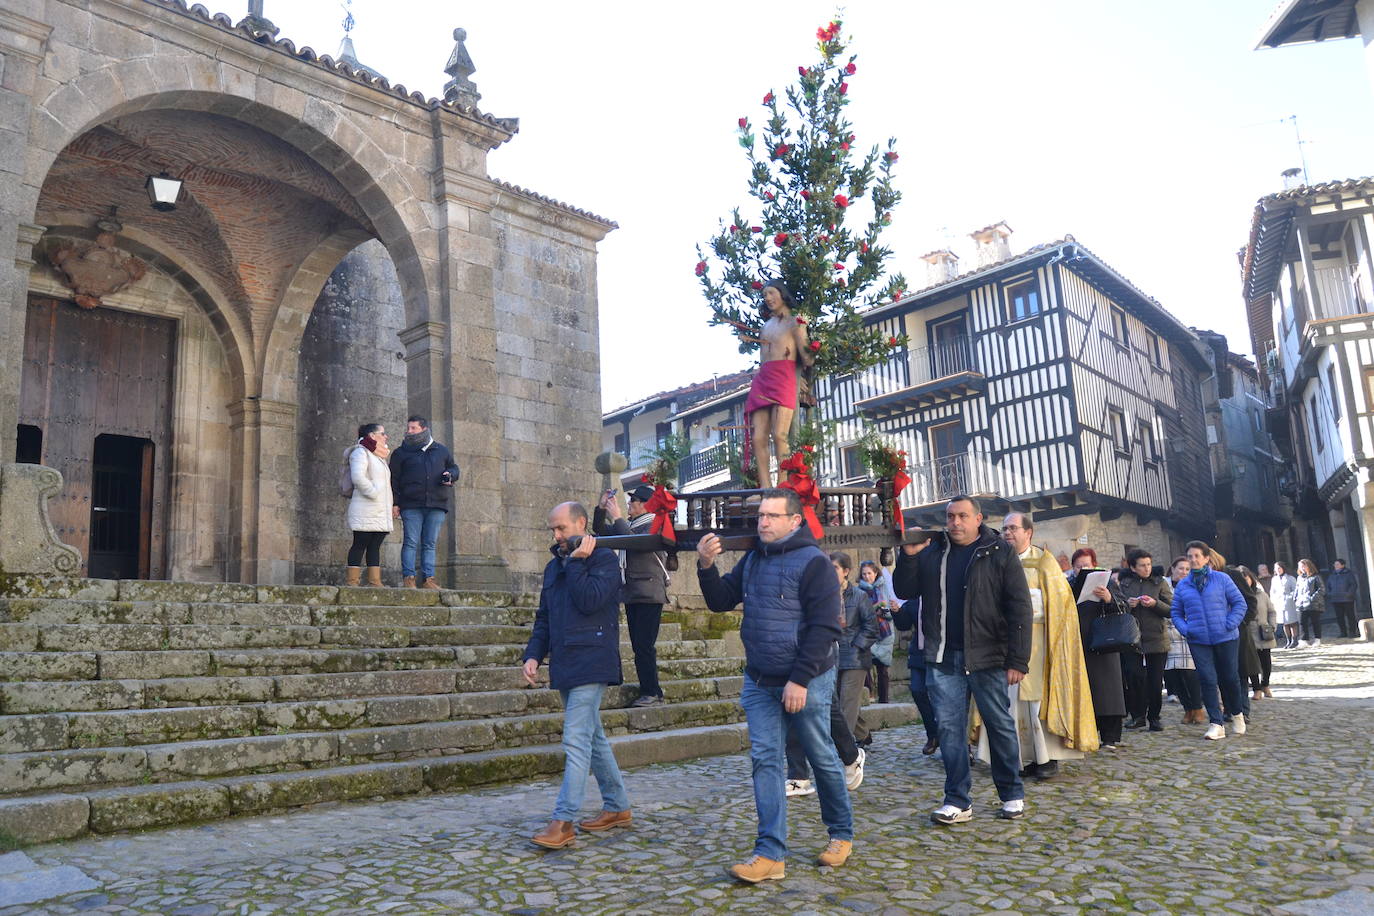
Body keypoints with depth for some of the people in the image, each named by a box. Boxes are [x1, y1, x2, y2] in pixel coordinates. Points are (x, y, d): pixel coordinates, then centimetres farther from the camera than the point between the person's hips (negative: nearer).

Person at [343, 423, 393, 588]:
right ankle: (352, 581, -4)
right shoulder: (361, 452, -5)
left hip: (381, 511, 9)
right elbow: (358, 477, -21)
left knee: (375, 546, 5)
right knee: (360, 544, -6)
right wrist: (373, 492, -19)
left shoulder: (379, 456, 24)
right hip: (365, 511, -9)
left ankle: (375, 581, 4)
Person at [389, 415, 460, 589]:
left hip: (437, 505, 2)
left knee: (430, 544, 3)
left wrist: (450, 475, 2)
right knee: (411, 542, -5)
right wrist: (394, 503, -2)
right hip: (411, 506, -2)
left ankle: (428, 578, 4)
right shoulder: (401, 453, 9)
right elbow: (393, 480, 7)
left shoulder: (441, 451, 15)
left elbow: (454, 468, 26)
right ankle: (408, 578, -4)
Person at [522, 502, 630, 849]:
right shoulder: (554, 566, 18)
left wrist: (576, 562, -14)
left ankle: (563, 821, -9)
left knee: (576, 740, -11)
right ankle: (617, 807, 26)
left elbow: (589, 601, -20)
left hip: (590, 664, -8)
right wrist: (533, 654, 6)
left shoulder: (604, 559, -6)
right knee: (593, 737, 15)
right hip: (565, 665, 9)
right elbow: (544, 618, 19)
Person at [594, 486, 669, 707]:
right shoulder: (629, 526, 18)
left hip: (649, 596, -9)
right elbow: (599, 529, 23)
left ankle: (652, 693, -8)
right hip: (631, 595, 9)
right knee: (638, 646, 9)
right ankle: (648, 692, 15)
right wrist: (601, 508, 8)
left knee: (644, 645, -12)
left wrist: (616, 518, -18)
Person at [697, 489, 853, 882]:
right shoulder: (752, 559, 9)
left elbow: (824, 628, -16)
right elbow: (721, 601, 12)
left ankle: (842, 835, 29)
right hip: (759, 682, 6)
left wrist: (799, 680, -20)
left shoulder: (813, 562, -12)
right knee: (765, 760, 0)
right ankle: (771, 854, 3)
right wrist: (706, 567, -6)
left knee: (822, 759, 9)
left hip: (806, 682, -6)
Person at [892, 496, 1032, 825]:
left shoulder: (999, 553, -1)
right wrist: (908, 556, -7)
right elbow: (905, 592, 9)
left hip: (987, 657, -3)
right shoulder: (930, 552, 9)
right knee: (949, 727, 4)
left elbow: (1019, 609, -5)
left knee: (1000, 725, 7)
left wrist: (1018, 660, -11)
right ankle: (957, 801, 12)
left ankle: (1013, 795, 24)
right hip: (943, 658, 3)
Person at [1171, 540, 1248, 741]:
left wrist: (1230, 624, -11)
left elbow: (1239, 603, 1)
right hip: (1198, 641, 2)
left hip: (1225, 638, -2)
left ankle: (1236, 714, 32)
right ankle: (1216, 724, 0)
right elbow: (1176, 613, 14)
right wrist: (1185, 629, -4)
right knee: (1207, 680, -4)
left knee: (1229, 678, 5)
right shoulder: (1182, 585, 8)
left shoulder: (1222, 579, 0)